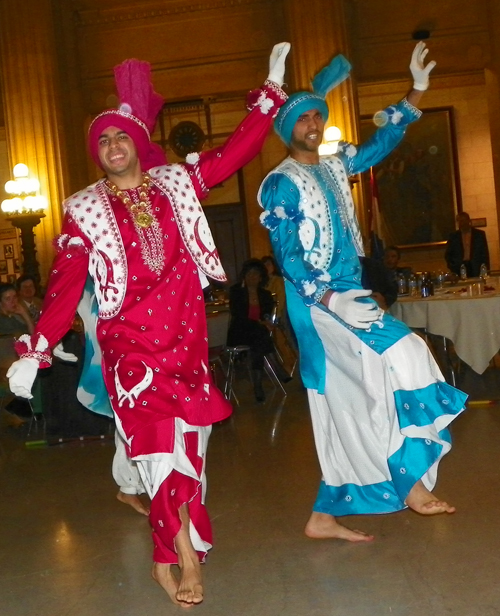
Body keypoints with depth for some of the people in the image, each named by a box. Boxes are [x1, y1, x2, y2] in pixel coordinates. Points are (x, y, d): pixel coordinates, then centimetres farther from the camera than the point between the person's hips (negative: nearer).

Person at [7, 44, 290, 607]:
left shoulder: (175, 184, 8)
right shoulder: (86, 211, 1)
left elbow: (236, 151, 11)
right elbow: (64, 286, -5)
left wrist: (271, 89, 8)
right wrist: (35, 351, -14)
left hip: (186, 338, 3)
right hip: (130, 344, -3)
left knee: (186, 442, 5)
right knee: (162, 441, -10)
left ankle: (167, 557, 17)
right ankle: (187, 557, 6)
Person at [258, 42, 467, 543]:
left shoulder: (334, 167, 15)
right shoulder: (280, 184, -7)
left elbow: (380, 144, 24)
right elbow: (288, 258, -14)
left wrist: (415, 93, 15)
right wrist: (332, 299, -24)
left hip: (348, 294, 8)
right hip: (317, 302, -8)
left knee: (348, 409, 6)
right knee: (399, 358, -20)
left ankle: (325, 517, 14)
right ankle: (411, 483, -8)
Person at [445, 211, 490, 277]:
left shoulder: (479, 234, 8)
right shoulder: (453, 236, 10)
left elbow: (485, 254, 6)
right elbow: (448, 254, 13)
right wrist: (452, 267, -2)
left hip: (476, 270, 0)